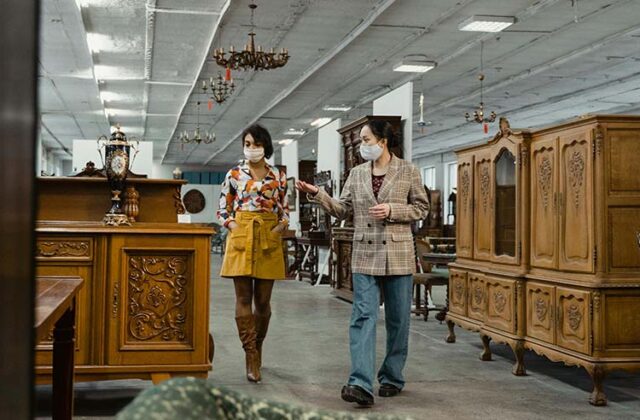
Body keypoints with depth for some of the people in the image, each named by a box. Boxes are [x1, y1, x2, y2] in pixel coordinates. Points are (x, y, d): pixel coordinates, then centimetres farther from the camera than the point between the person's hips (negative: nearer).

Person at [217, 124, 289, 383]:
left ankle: (257, 349, 25)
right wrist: (233, 226, -8)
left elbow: (284, 209, 14)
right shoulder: (234, 174, 6)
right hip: (241, 237, -1)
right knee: (244, 298, -4)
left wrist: (281, 226, -5)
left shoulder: (278, 176, 8)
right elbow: (223, 210, 9)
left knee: (263, 300, 6)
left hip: (269, 240, 1)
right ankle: (251, 357, -2)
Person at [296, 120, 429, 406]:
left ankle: (392, 378, 23)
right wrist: (317, 194, -6)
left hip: (397, 255, -2)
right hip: (365, 256, 2)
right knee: (363, 317, -9)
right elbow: (343, 210, 7)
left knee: (398, 319, 8)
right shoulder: (357, 174, 9)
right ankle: (362, 385, -14)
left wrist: (392, 210, -14)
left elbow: (422, 208, 1)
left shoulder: (407, 172, 0)